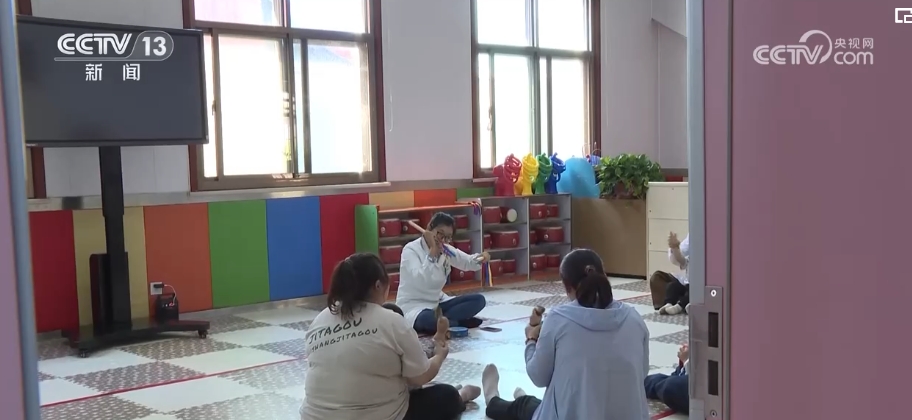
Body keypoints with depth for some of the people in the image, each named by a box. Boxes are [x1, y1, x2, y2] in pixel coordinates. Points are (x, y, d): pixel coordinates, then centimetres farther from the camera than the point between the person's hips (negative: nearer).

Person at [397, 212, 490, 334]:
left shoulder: (446, 250, 5)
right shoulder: (411, 250, -15)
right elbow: (421, 280, -31)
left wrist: (481, 258, -10)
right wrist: (433, 251, -31)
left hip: (437, 303, 8)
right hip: (413, 307, -8)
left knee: (478, 299, -7)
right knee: (428, 319, -42)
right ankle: (458, 322, -12)